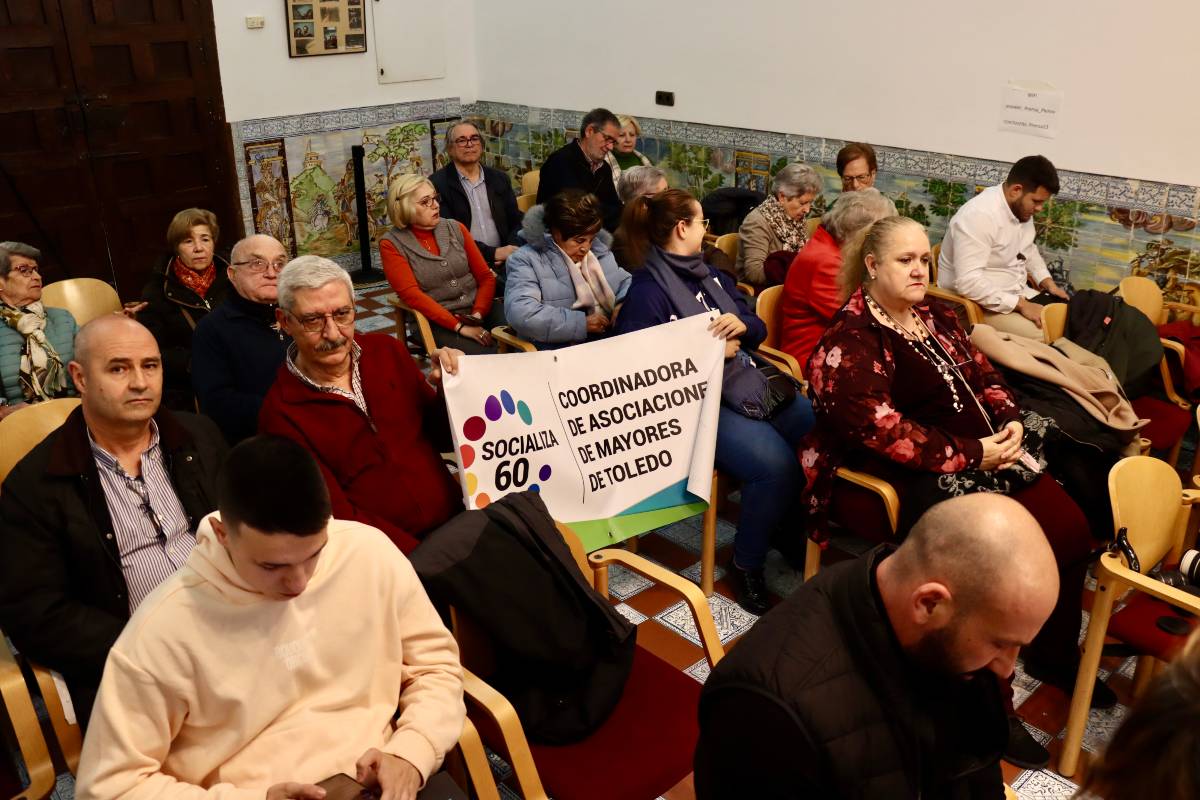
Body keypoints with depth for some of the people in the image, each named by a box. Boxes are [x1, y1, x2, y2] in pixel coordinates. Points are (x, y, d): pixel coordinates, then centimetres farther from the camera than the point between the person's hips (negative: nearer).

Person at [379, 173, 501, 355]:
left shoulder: (456, 229, 12)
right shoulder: (392, 244, 1)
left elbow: (485, 276, 10)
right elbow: (411, 294, -10)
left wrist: (478, 314, -9)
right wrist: (459, 327, -18)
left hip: (479, 311, 4)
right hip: (438, 323, -4)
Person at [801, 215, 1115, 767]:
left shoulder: (937, 316, 13)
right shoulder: (850, 343, -13)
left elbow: (983, 374, 18)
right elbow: (881, 432, -22)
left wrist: (1010, 421, -4)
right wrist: (972, 456, -21)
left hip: (986, 452, 9)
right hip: (914, 479, -8)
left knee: (1069, 529, -2)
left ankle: (1053, 653, 23)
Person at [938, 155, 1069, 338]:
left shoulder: (1022, 208, 2)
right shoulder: (979, 215, -26)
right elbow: (968, 282, -33)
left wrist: (1048, 283, 5)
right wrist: (1020, 305, -28)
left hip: (1017, 292, 9)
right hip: (980, 303, -9)